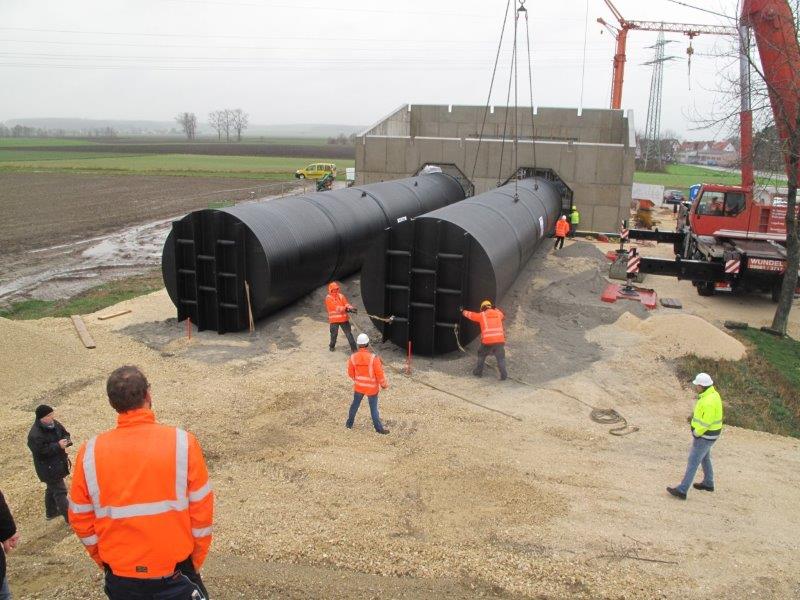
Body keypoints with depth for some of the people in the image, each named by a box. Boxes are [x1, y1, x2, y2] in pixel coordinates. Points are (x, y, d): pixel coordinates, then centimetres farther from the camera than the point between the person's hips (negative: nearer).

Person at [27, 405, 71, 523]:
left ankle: (51, 512, 44)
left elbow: (64, 433, 9)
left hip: (58, 463, 9)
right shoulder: (35, 435, -28)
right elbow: (41, 451, -29)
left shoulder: (54, 424, -3)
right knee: (60, 491, -3)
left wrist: (66, 440, -14)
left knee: (52, 488, 25)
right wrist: (58, 446, -31)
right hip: (48, 468, -9)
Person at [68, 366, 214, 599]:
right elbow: (202, 511, -9)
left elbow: (80, 518, 0)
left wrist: (104, 562, 15)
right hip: (175, 576, -2)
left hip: (120, 580, 2)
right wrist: (195, 562, 5)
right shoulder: (182, 443, -14)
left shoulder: (90, 452, -9)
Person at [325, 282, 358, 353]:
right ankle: (332, 346, 35)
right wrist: (346, 309, -28)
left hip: (343, 318, 3)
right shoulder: (328, 298, -8)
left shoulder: (341, 296, 6)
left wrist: (351, 308, -27)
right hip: (334, 319, -3)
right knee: (334, 334, 9)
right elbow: (336, 308, -18)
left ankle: (353, 348, 5)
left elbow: (346, 304, -4)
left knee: (349, 333, 1)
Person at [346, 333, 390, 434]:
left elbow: (350, 373, 1)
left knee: (355, 404, 22)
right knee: (373, 408, 9)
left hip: (358, 386, 3)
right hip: (371, 387, -3)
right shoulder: (373, 358, -25)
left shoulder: (353, 357, -13)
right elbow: (379, 374, -17)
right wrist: (384, 385, 0)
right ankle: (379, 428, 22)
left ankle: (349, 423, 37)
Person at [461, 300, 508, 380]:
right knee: (501, 358, 8)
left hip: (487, 341, -1)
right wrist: (495, 309, 54)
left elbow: (470, 314, 25)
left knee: (482, 355, 21)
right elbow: (502, 315, 42)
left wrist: (463, 312, 44)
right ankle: (504, 375, -5)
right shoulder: (498, 313, 16)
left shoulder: (481, 315, 9)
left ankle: (478, 372, 25)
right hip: (500, 340, 1)